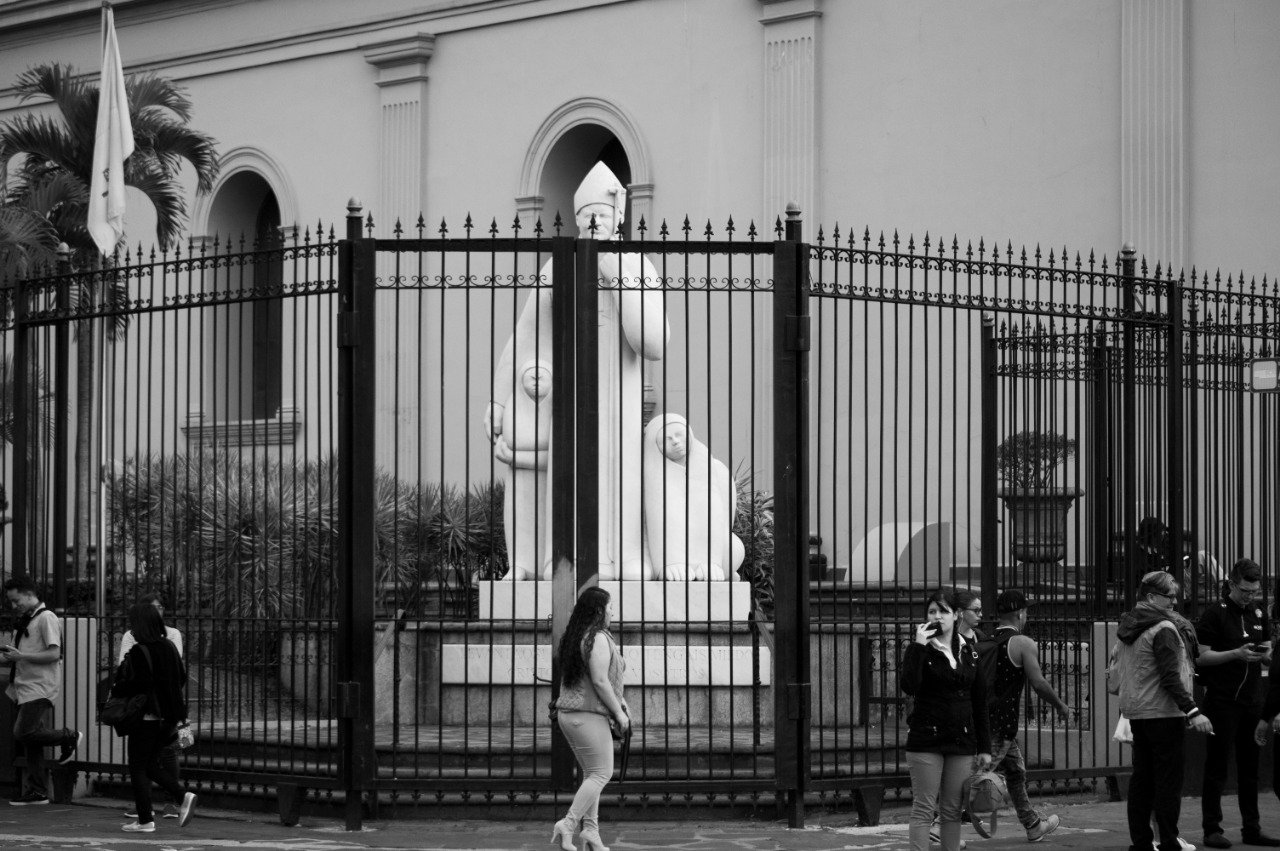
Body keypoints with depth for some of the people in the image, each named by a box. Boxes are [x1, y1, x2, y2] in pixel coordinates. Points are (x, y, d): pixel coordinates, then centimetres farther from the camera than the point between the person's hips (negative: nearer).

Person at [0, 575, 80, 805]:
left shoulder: (46, 618, -9)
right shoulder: (25, 621, 19)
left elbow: (54, 654, -17)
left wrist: (21, 656, -19)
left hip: (40, 689, -9)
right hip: (26, 689, 9)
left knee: (25, 733, -19)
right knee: (28, 743, 7)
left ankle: (69, 737, 1)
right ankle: (36, 793, 10)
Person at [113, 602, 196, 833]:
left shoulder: (139, 652, -15)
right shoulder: (169, 647, 6)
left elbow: (137, 683, -23)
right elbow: (182, 677, 10)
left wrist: (116, 691, -8)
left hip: (146, 716, -7)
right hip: (169, 716, 7)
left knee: (137, 767, 4)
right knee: (150, 763, 20)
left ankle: (145, 820, 3)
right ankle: (183, 796, 3)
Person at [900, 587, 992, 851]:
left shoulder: (969, 652, 10)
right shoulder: (919, 650, -1)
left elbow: (980, 703, 12)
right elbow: (908, 686, -20)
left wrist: (984, 747, 9)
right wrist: (918, 646, -20)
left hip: (961, 740, 4)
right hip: (925, 739, -4)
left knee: (953, 810, 6)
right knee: (924, 809, -5)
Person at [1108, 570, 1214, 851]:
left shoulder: (1126, 629, 11)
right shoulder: (1163, 629, -15)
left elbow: (1114, 672, 18)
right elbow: (1170, 677, -21)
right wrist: (1192, 711, -22)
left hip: (1135, 712, 9)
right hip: (1162, 711, -9)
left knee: (1142, 778, 12)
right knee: (1168, 778, -4)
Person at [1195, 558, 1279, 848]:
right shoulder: (1215, 614, -7)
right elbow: (1201, 656, -10)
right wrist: (1236, 654, -21)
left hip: (1250, 700, 6)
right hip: (1221, 701, -6)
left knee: (1250, 767, 8)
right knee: (1216, 767, -2)